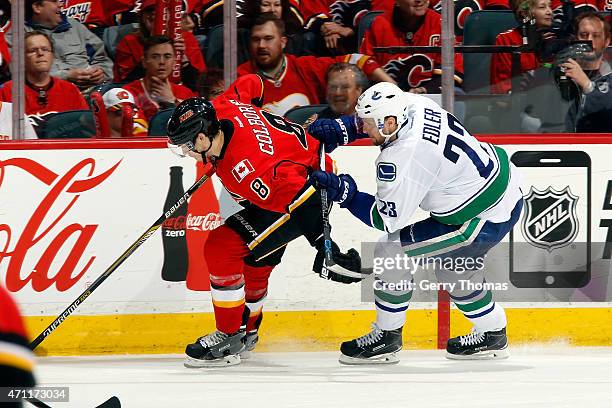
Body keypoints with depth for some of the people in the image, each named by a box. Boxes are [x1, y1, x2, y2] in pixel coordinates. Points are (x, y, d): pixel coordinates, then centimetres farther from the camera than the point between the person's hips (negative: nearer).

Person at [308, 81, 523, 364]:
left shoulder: (403, 158, -27)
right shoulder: (412, 104, -4)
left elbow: (389, 219, -18)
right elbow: (378, 120, 20)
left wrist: (346, 194, -15)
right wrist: (340, 128, 8)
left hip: (488, 221, -10)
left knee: (391, 252, -5)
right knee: (453, 267, 30)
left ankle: (386, 339, 9)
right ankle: (493, 336, 43)